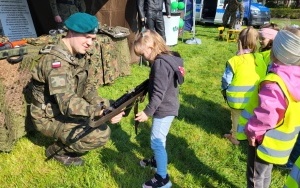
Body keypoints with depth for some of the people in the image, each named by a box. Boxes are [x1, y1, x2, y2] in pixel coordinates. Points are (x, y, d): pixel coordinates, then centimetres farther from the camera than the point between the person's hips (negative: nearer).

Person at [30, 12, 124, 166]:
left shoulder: (81, 55, -1)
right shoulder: (56, 62, -30)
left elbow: (87, 85, 6)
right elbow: (67, 103, -40)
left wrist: (100, 104, -12)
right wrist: (100, 112, -51)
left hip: (67, 109, 9)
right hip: (50, 117, -8)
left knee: (107, 105, 5)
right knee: (101, 135, -22)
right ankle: (59, 150, 3)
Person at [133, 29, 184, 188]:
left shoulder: (160, 63, -24)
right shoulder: (168, 58, 7)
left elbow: (158, 93, -26)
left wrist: (147, 112, -21)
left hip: (164, 109, -10)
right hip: (167, 107, 10)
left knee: (156, 142, -2)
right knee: (158, 139, 26)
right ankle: (159, 160, 47)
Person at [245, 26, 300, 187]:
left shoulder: (274, 83, -32)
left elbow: (266, 114, -31)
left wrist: (251, 130, -16)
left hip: (267, 141, -8)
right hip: (284, 141, 8)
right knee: (266, 173, 27)